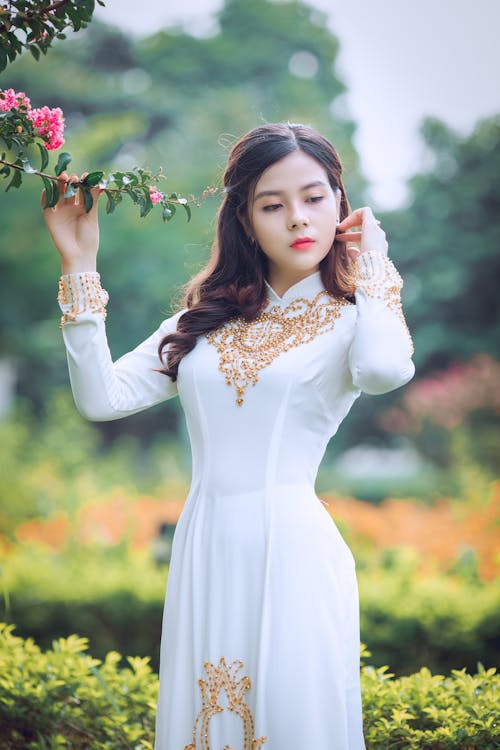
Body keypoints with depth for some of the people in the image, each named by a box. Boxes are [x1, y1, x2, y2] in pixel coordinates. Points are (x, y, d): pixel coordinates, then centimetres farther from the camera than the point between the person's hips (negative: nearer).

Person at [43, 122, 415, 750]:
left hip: (291, 550, -4)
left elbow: (385, 370, -26)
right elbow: (102, 397, 3)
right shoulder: (207, 318, 11)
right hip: (203, 552, 4)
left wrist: (370, 263, -9)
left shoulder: (351, 318, -1)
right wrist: (78, 263, 1)